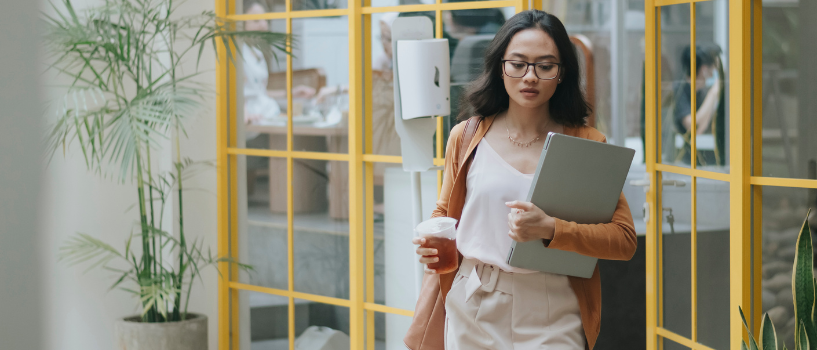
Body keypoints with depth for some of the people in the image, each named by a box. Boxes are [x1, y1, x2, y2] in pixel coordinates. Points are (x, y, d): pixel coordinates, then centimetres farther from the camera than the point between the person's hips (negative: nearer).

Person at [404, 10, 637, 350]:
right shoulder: (467, 137, 6)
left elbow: (625, 239, -6)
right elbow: (446, 213, 21)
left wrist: (550, 229, -19)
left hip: (551, 320, -2)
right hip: (473, 310, 2)